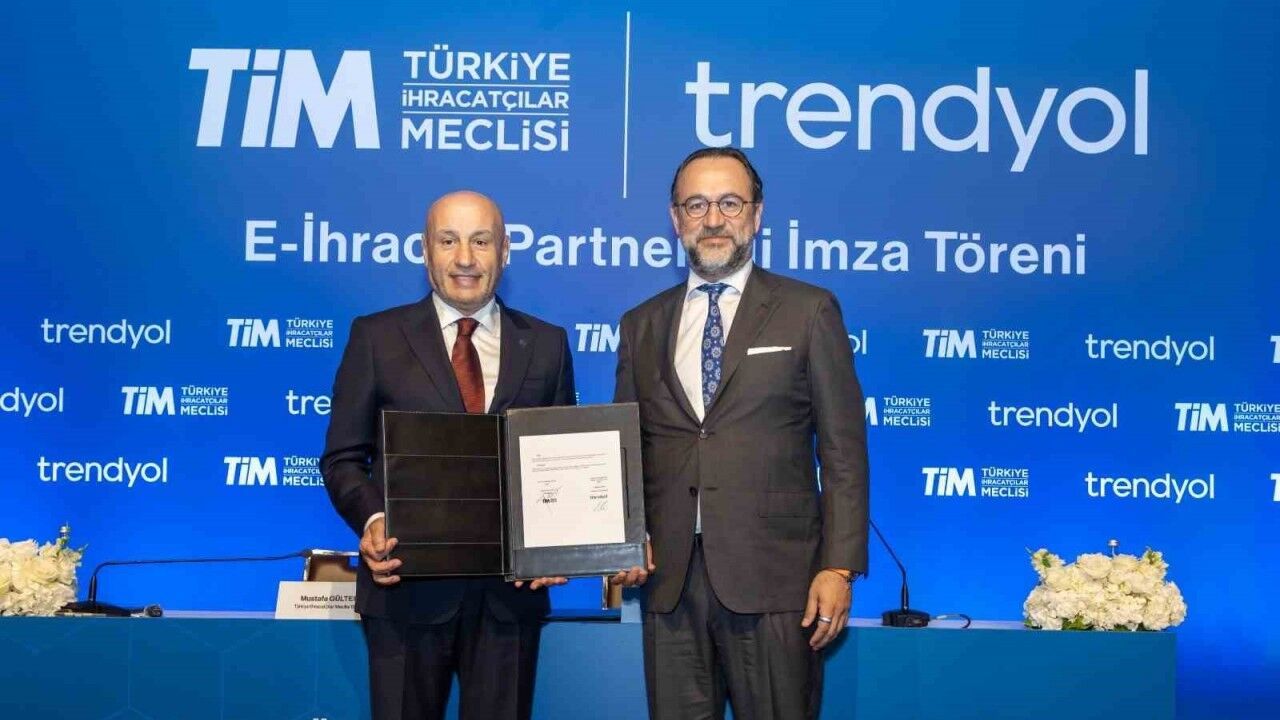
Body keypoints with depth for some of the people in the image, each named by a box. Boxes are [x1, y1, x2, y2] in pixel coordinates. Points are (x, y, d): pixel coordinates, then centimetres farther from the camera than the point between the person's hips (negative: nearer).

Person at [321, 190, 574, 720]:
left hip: (513, 587, 2)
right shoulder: (377, 337, 3)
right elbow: (342, 457, 3)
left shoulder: (546, 344, 8)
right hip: (408, 584, -1)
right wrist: (372, 521, -16)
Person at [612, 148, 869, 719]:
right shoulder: (641, 325, 13)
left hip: (773, 573, -3)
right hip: (669, 576, 3)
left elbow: (843, 451, 0)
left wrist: (840, 567, -8)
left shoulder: (809, 312, 3)